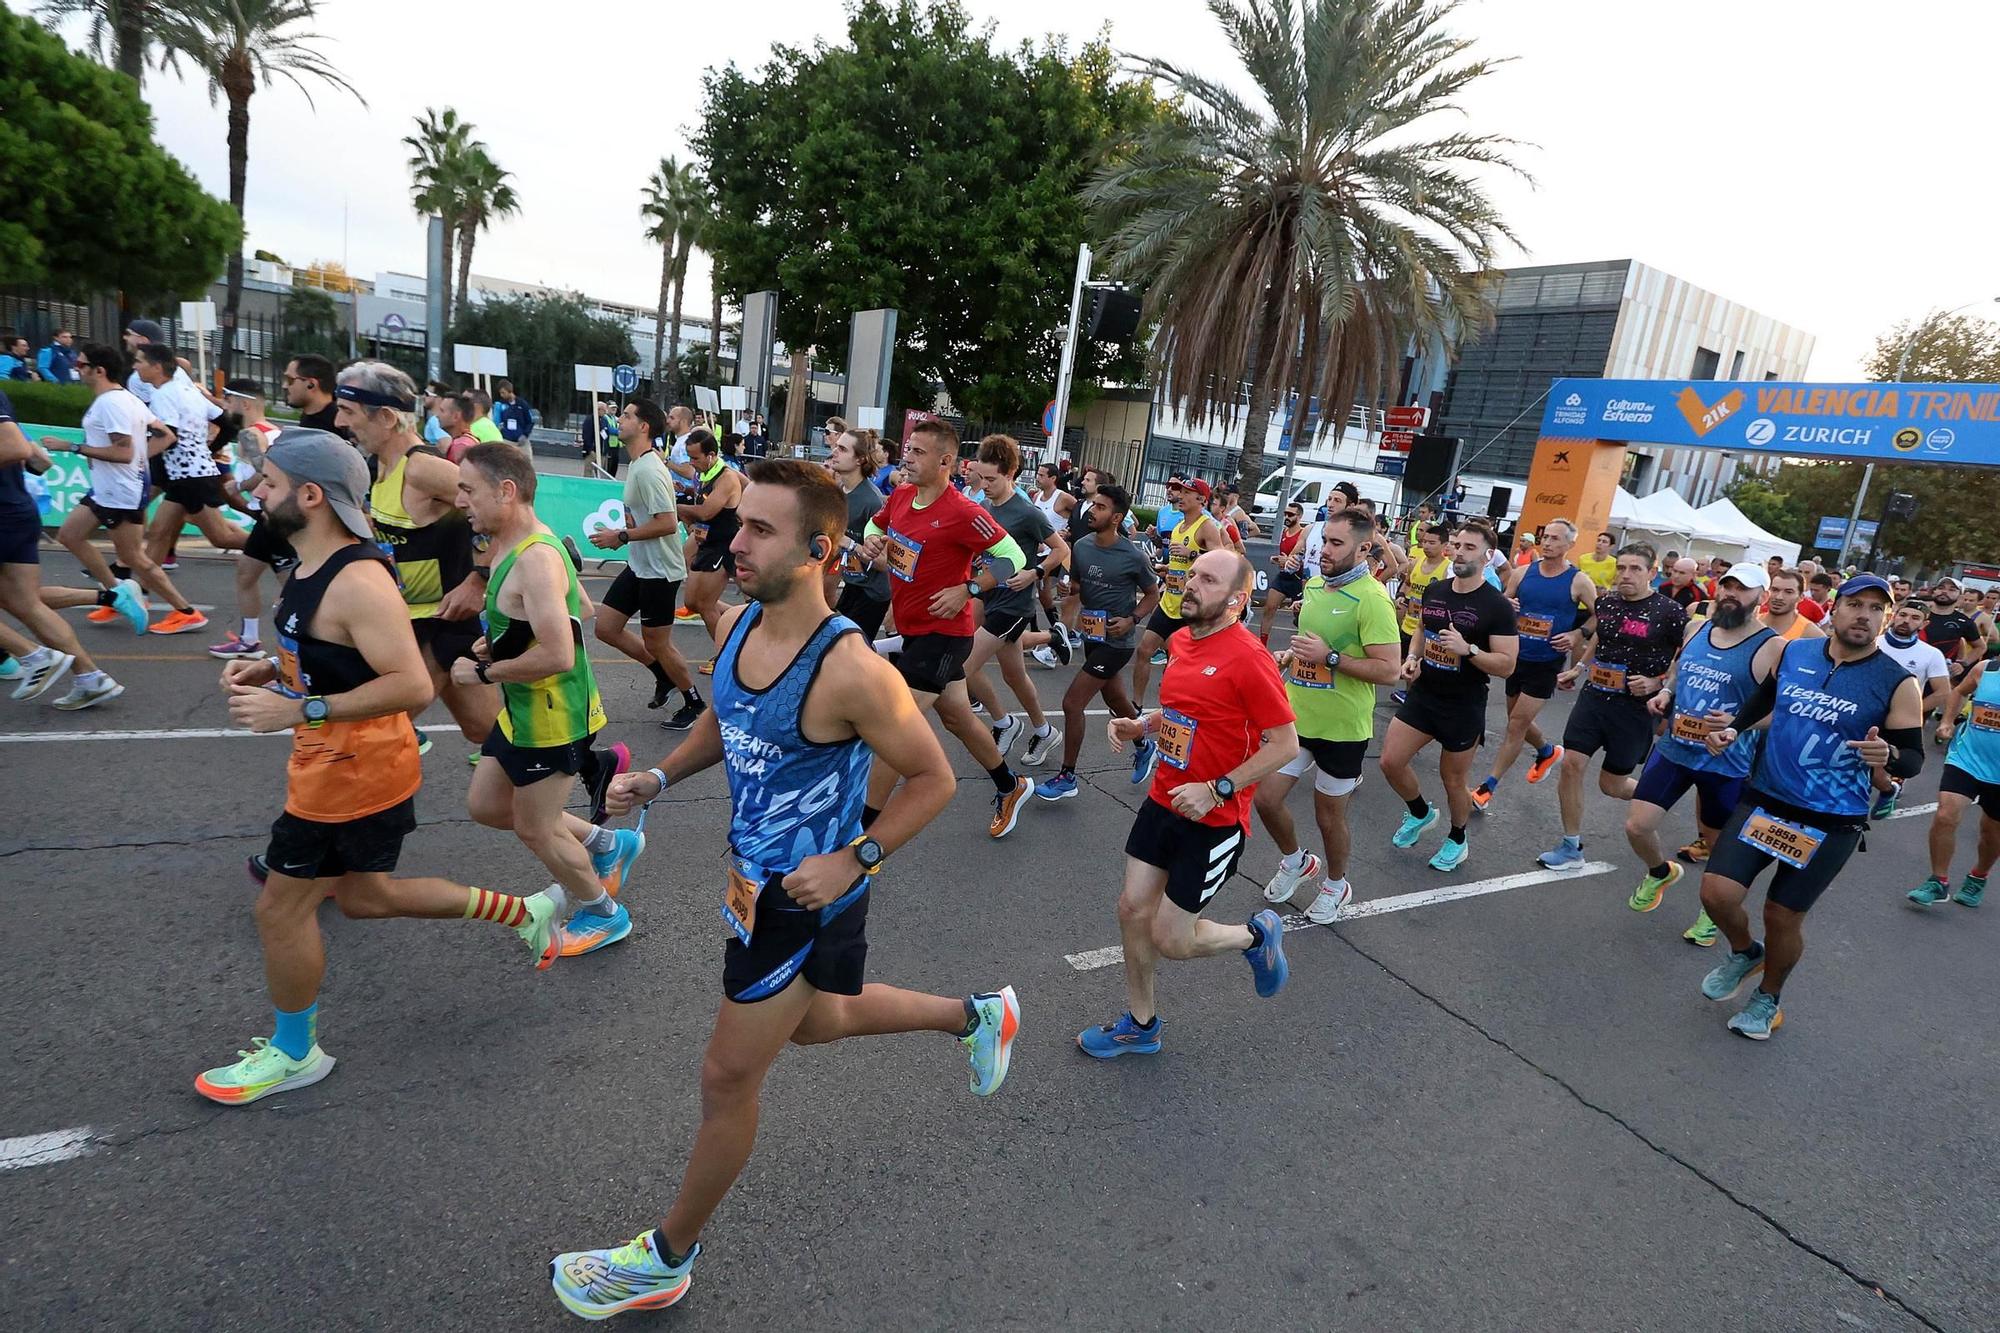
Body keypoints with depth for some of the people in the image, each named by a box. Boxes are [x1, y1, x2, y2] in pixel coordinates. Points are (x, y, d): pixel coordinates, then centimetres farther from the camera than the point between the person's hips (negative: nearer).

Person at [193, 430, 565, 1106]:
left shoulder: (357, 583, -26)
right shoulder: (313, 568, 5)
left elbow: (412, 686, -31)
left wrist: (297, 710, -30)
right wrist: (272, 667, 5)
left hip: (351, 772, -10)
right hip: (338, 763, 10)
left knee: (280, 909, 7)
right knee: (364, 895, 22)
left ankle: (292, 1054, 30)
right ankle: (523, 910, 29)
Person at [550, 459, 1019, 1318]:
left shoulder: (851, 673, -30)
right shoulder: (734, 624, -6)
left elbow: (933, 779, -18)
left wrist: (853, 861, -23)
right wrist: (660, 776, 0)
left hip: (808, 897, -8)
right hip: (752, 876, 9)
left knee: (728, 1078, 8)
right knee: (815, 1023, 29)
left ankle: (668, 1259, 34)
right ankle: (976, 1016, 48)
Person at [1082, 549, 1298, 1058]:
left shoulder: (1248, 658, -20)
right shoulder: (1180, 640, 4)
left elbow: (1286, 744, -18)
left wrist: (1216, 791, -23)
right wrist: (1138, 726, 2)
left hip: (1214, 820, -7)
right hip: (1163, 802, 7)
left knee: (1170, 939, 1)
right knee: (1133, 909, 10)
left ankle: (1258, 935, 30)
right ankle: (1139, 1025, 31)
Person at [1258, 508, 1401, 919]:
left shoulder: (1372, 598, -19)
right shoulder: (1314, 584, 5)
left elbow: (1389, 669, -22)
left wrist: (1329, 657, -27)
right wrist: (1290, 656, 2)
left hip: (1342, 730, -6)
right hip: (1297, 719, 7)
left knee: (1329, 817, 11)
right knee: (1266, 799, 8)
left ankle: (1335, 885, 38)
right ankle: (1297, 863, 36)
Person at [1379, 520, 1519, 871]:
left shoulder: (1497, 606, -15)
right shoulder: (1434, 591, 2)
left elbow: (1507, 665, -16)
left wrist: (1468, 649, -30)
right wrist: (1411, 658, 1)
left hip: (1464, 707, -5)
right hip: (1422, 695, 5)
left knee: (1453, 780, 10)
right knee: (1391, 762, 1)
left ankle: (1457, 839, 36)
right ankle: (1421, 813, 30)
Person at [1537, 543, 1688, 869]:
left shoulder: (1669, 610, -12)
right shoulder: (1606, 602, 4)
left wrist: (1657, 683, -19)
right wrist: (1579, 668, 17)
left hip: (1635, 707, -4)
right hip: (1593, 696, 5)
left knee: (1612, 785, 5)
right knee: (1572, 765, -4)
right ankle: (1571, 848, 9)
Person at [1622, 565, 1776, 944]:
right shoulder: (1696, 628, 4)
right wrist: (1664, 692, 1)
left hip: (1726, 763, -4)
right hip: (1672, 750, 4)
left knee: (1718, 843, 14)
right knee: (1636, 826, 0)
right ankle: (1661, 872, 33)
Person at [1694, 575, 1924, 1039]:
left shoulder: (1898, 684, -8)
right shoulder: (1790, 653, -1)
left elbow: (1913, 758, -5)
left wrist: (1888, 755, -28)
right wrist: (1733, 728, 2)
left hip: (1831, 824, -2)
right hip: (1763, 802, 2)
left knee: (1783, 917, 6)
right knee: (1717, 894, -8)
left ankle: (1768, 998, 35)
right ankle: (1745, 952, 27)